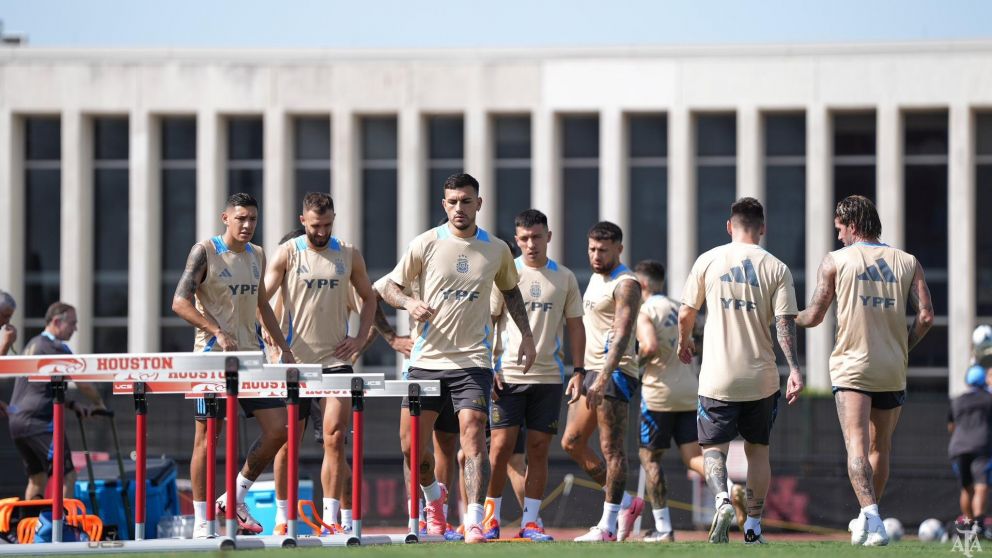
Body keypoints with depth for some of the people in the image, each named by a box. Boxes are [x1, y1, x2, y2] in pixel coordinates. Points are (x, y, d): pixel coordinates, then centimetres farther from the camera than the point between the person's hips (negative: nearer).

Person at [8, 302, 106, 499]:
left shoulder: (32, 345, 20)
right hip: (39, 422, -9)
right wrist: (99, 403, 9)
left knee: (37, 478, 16)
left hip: (16, 421, 9)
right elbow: (82, 384, -9)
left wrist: (72, 405, 17)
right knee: (67, 476, -7)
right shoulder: (56, 348, -10)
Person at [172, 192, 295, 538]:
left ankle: (236, 499, 13)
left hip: (251, 355, 6)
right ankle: (201, 523, 4)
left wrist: (283, 347, 17)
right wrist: (218, 332, -24)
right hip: (213, 356, -6)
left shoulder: (257, 255, 13)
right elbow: (180, 302, -15)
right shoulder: (205, 251, -7)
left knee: (278, 429, -2)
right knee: (207, 437, -2)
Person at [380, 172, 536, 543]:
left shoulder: (497, 249, 5)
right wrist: (409, 303, -16)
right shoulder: (425, 244, -1)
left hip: (473, 360, -1)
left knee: (473, 439, -16)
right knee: (411, 446, 3)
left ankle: (474, 524, -17)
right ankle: (434, 498, 33)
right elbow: (389, 288, 5)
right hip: (427, 359, 1)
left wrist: (527, 335, 17)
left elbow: (510, 290, 23)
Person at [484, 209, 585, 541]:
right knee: (501, 447, -5)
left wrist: (579, 370, 4)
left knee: (539, 449, 1)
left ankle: (530, 522, 6)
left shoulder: (564, 278, 8)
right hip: (508, 375, -2)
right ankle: (491, 519, 5)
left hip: (548, 376, 2)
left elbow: (575, 326, 12)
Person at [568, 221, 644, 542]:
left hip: (615, 372, -10)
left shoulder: (625, 285, -13)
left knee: (612, 449, -6)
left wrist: (603, 378, -31)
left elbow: (622, 335, -23)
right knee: (572, 443, 8)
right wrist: (579, 373, 23)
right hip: (593, 371, 10)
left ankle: (608, 526, -3)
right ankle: (626, 503, 16)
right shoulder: (596, 279, 18)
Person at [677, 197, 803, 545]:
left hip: (718, 378, -1)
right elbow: (785, 323, -10)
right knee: (757, 450, 15)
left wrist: (684, 342, 26)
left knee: (713, 447, 6)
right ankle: (753, 528, 15)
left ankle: (722, 499, -23)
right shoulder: (776, 268, 0)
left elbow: (686, 313, 6)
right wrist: (794, 369, -12)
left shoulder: (708, 261, 0)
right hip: (761, 378, 1)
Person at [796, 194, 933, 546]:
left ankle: (870, 515, -32)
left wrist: (788, 318, 26)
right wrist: (902, 347, 15)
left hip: (852, 367, -3)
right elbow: (925, 316, -1)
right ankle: (870, 517, 29)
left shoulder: (836, 261, 2)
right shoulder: (908, 262, 8)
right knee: (880, 447, 18)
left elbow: (814, 316, 5)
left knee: (857, 445, -13)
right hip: (893, 370, 3)